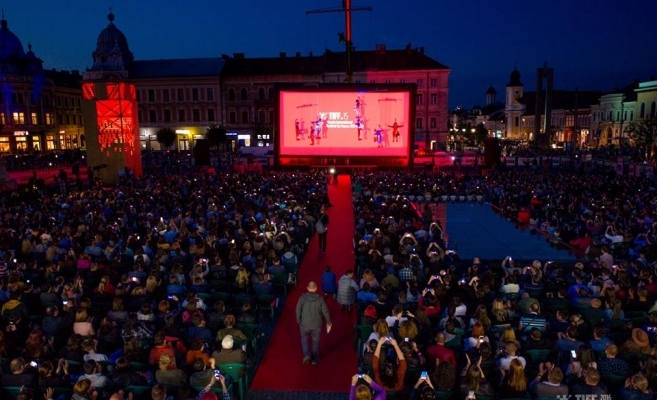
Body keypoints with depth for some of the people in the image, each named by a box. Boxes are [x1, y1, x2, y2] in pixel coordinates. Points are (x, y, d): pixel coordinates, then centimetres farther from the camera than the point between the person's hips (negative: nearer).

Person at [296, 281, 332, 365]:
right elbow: (325, 312, -6)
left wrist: (298, 322, 1)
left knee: (304, 339, 23)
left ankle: (306, 355, 8)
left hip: (304, 324, -1)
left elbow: (298, 310, -13)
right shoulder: (320, 298, -10)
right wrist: (328, 323, 6)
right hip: (316, 325, 1)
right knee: (316, 341, 19)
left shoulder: (302, 297, -12)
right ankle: (315, 359, 29)